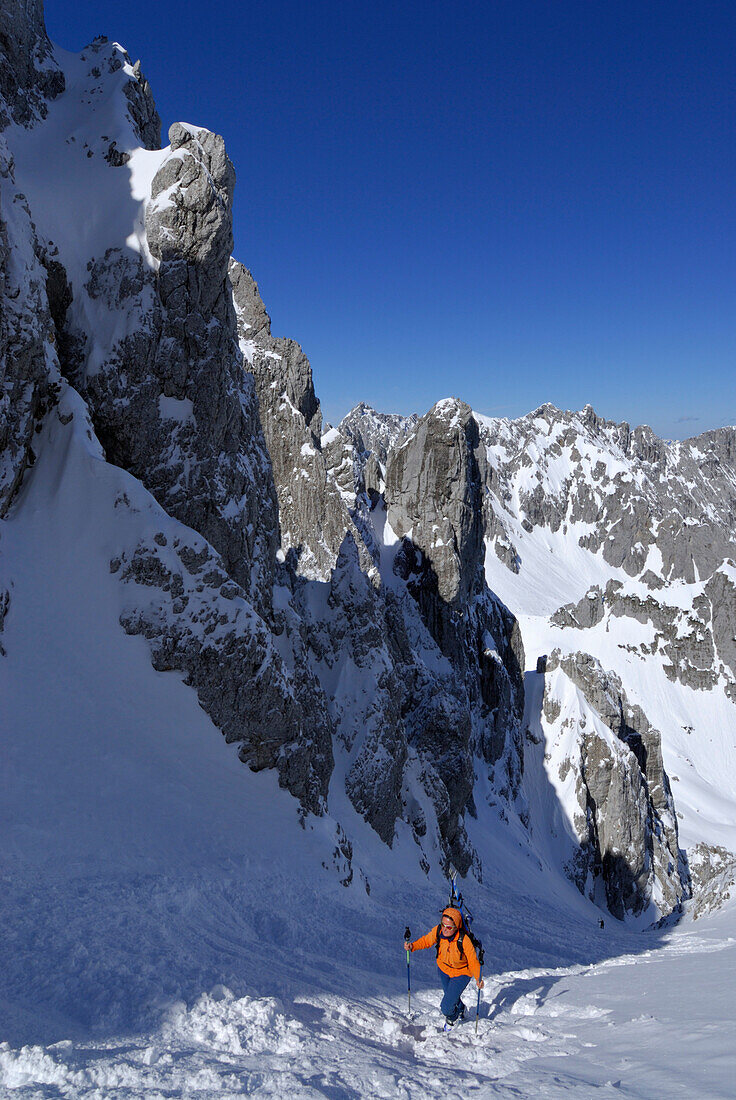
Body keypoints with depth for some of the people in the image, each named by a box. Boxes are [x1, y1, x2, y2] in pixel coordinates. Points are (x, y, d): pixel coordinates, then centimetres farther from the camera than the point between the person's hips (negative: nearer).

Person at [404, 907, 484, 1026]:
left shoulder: (464, 940, -36)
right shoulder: (438, 930, -25)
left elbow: (473, 961, -26)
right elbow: (426, 941, -6)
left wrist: (478, 978, -40)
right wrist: (413, 946, -21)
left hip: (460, 973, -4)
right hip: (443, 968, 4)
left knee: (446, 1008, -8)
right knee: (449, 994, 27)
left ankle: (452, 1018, 30)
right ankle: (460, 1009, 63)